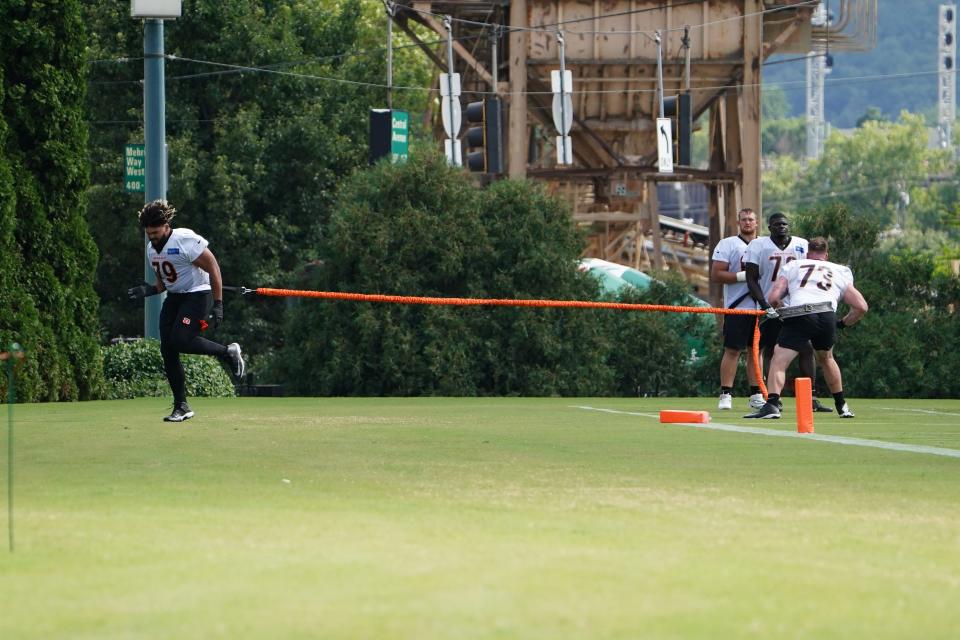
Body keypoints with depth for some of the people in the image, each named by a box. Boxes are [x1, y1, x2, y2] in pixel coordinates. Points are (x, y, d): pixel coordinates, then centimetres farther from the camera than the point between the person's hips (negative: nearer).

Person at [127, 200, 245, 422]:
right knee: (167, 350, -2)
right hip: (174, 297, 8)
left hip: (198, 294, -8)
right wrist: (149, 290, -5)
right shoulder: (152, 248, 8)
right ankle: (181, 407, 5)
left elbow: (213, 268, -16)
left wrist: (218, 304, -20)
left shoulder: (185, 241, -18)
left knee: (180, 340, -25)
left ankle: (228, 352, -1)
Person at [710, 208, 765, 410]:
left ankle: (756, 395, 12)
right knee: (732, 350, -6)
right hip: (737, 308, -5)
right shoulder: (727, 245, 0)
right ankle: (726, 395, -5)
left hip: (759, 307, 5)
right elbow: (716, 274, -7)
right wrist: (742, 276, -16)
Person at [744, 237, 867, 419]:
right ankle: (842, 406, 34)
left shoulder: (792, 266, 25)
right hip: (827, 316, 3)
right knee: (826, 358, 29)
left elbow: (773, 298, 14)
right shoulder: (841, 272, 31)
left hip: (798, 315, -3)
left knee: (779, 361, -1)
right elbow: (861, 307, 25)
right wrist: (843, 323, 37)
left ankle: (772, 403, -23)